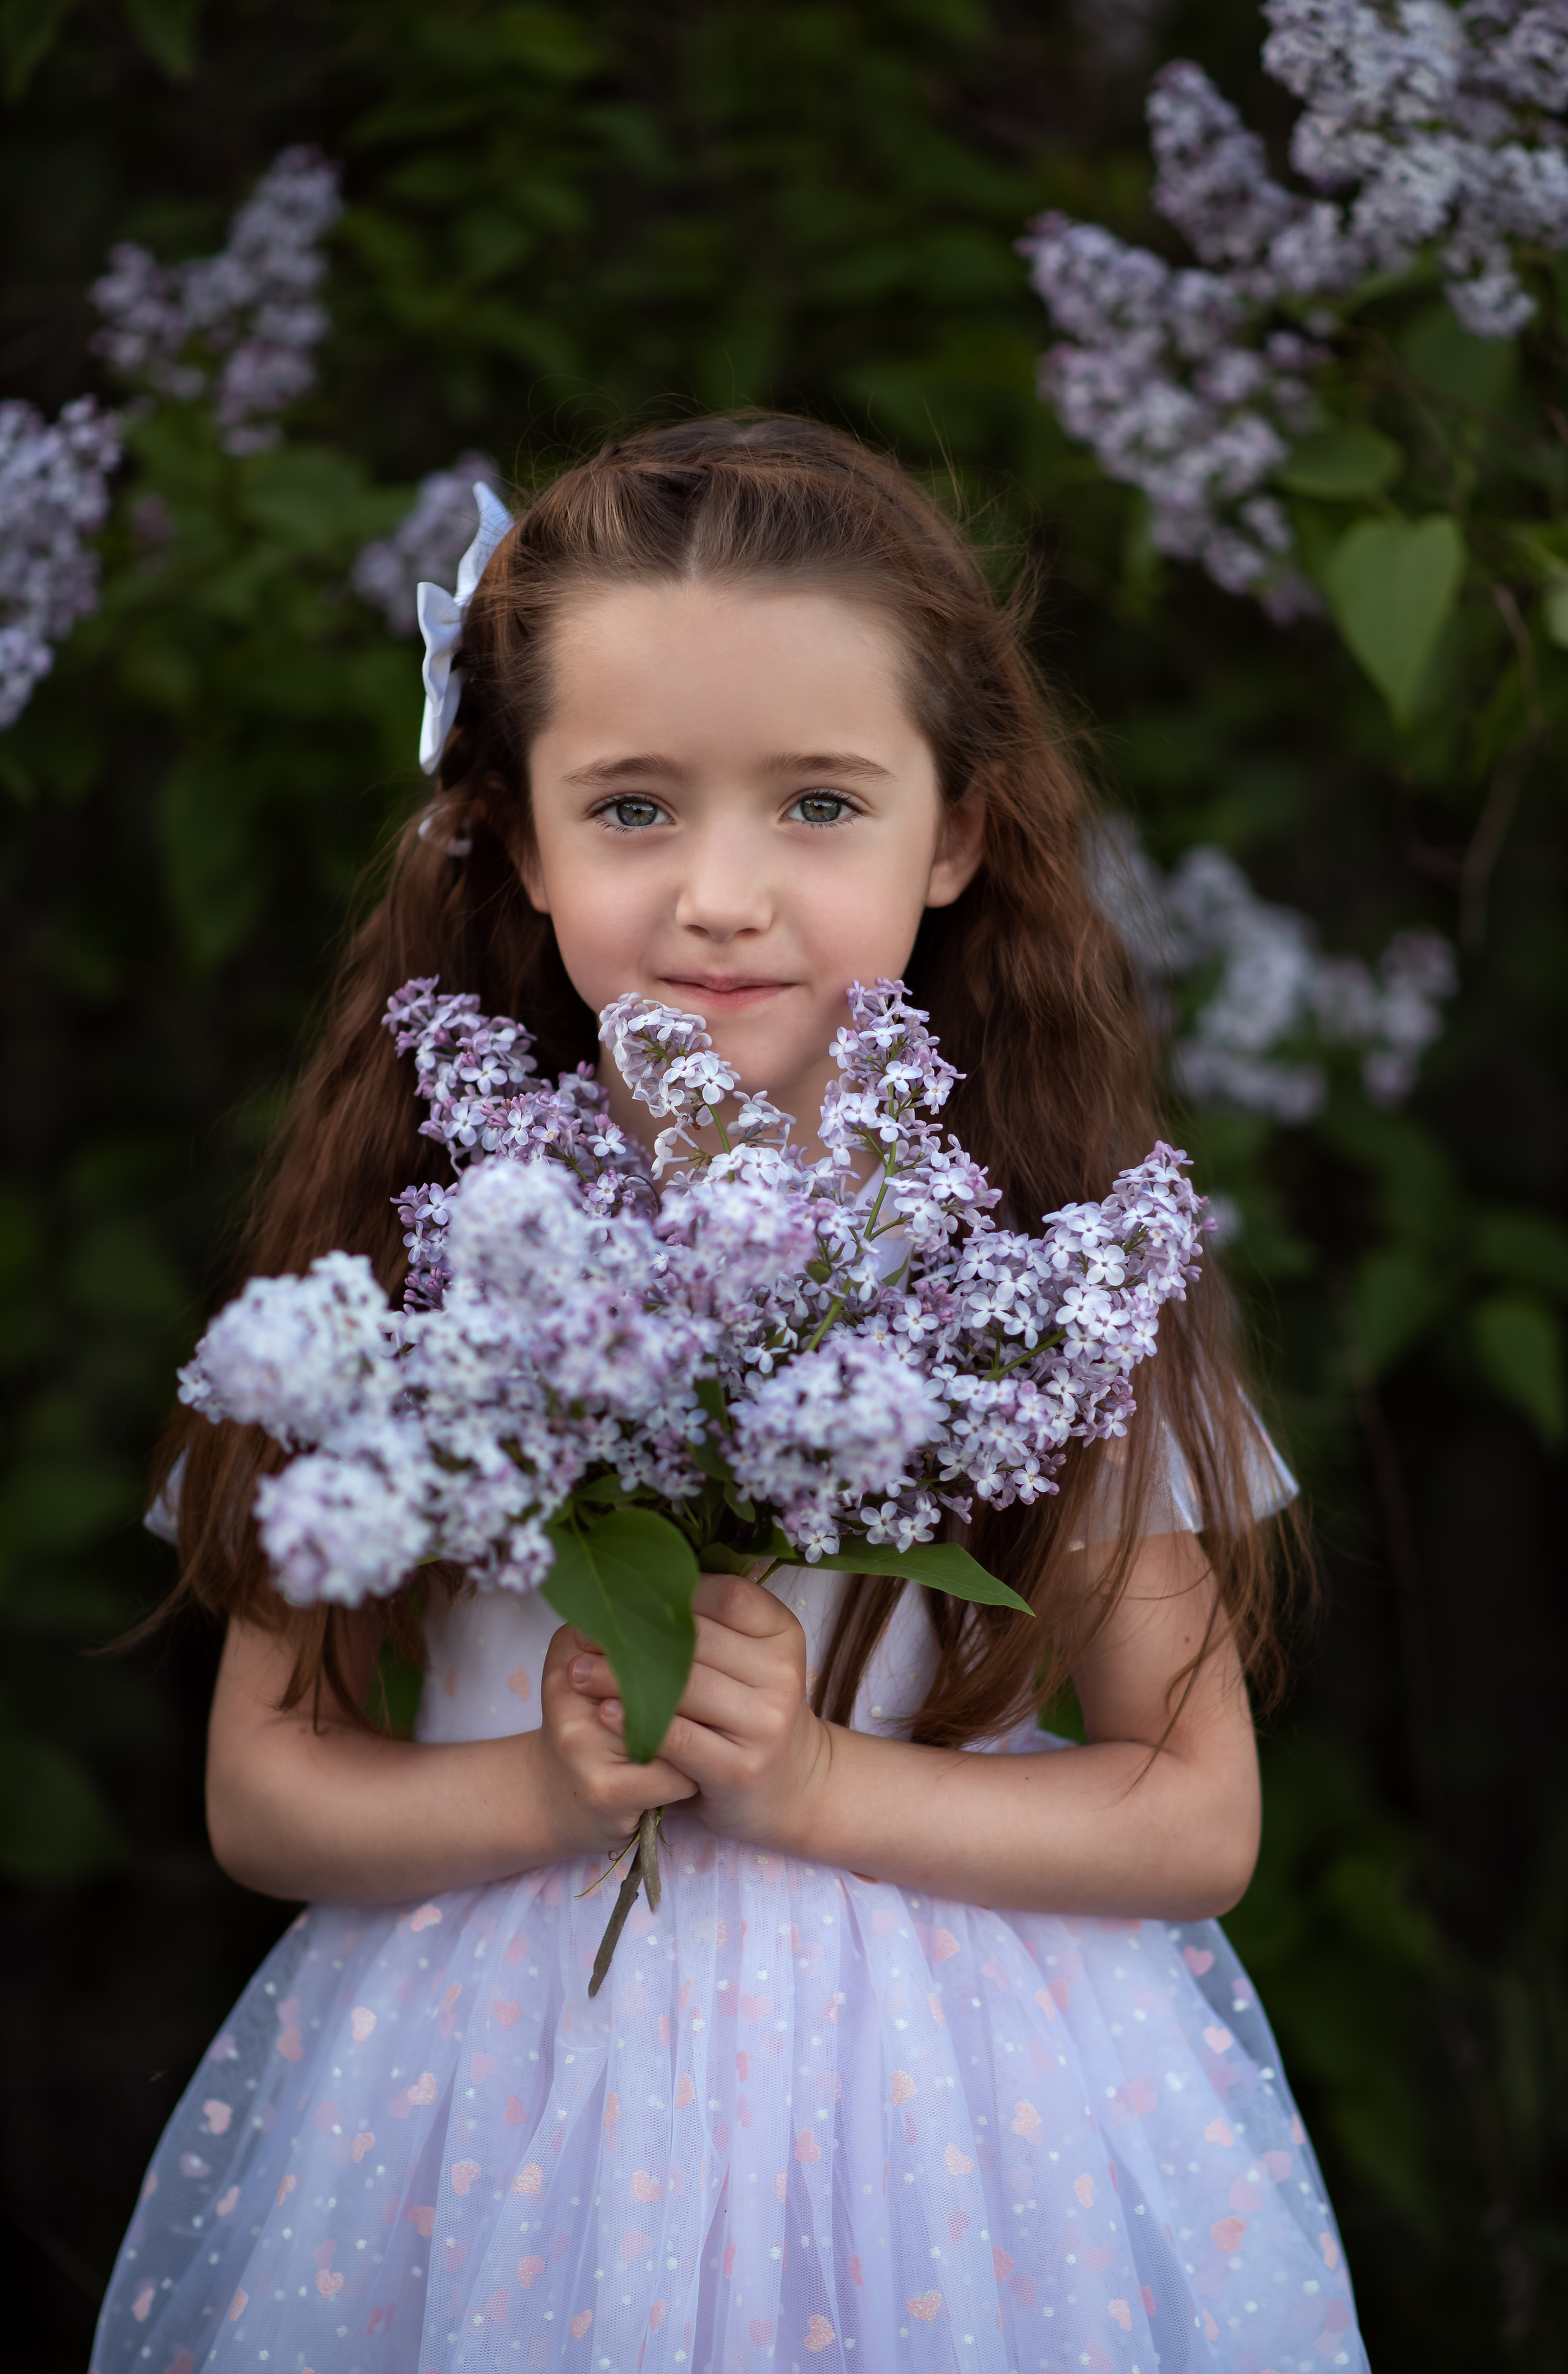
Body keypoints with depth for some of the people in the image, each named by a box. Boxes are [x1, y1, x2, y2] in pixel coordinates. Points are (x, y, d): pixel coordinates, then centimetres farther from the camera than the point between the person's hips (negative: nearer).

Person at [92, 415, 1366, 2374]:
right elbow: (262, 1794, -2)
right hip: (494, 2081, 1)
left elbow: (1198, 1817, -5)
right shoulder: (421, 1234, -7)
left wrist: (815, 1781, -18)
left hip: (943, 2111, 0)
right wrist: (546, 1787, -19)